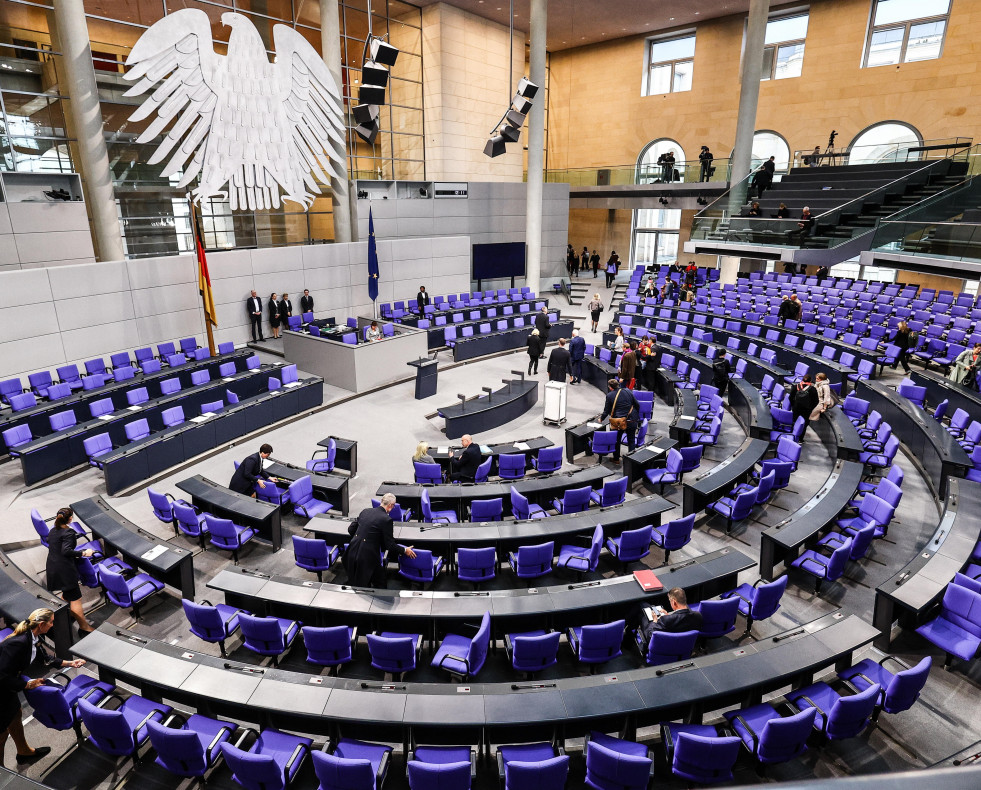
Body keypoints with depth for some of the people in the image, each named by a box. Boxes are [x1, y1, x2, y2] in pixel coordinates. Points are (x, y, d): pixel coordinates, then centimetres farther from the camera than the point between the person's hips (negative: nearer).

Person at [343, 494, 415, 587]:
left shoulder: (365, 511, 4)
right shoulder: (386, 519, -13)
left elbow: (351, 529, 12)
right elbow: (389, 545, -9)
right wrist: (404, 550, 5)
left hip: (353, 553, 6)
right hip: (368, 557, -6)